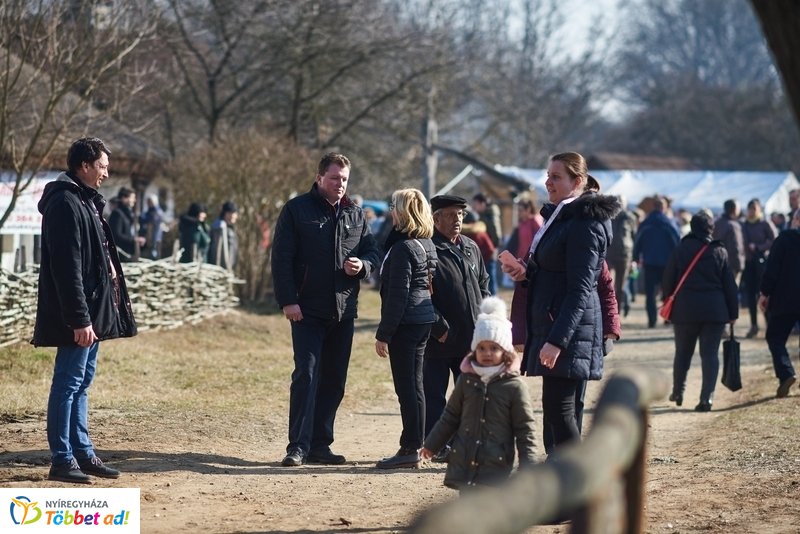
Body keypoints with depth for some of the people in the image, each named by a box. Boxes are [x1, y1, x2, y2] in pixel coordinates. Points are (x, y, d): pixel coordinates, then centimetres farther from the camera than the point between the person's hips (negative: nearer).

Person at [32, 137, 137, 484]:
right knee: (68, 383, -5)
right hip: (79, 315, -10)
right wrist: (80, 319, -24)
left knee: (81, 382, 14)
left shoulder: (86, 201, 16)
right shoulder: (66, 204, -16)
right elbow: (67, 268, -21)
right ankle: (62, 460, 0)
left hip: (93, 311, 10)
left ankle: (82, 453, 21)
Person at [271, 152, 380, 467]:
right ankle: (298, 447, -10)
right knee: (306, 375, -11)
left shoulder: (355, 214, 11)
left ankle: (319, 444, 16)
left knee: (334, 380, 8)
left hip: (344, 311, 5)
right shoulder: (297, 210, -3)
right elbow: (282, 258, -6)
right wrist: (287, 300, -14)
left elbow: (372, 251, 17)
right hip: (307, 310, -5)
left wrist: (363, 265, -7)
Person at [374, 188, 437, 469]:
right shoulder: (428, 245, 11)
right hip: (425, 319, 9)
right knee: (415, 385, 14)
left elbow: (397, 295, -18)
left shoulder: (403, 248, -16)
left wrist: (383, 333, -15)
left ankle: (410, 450, -4)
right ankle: (417, 444, 19)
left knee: (405, 386, -5)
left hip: (406, 322, -9)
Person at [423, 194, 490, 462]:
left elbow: (483, 285, 21)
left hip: (472, 338, 6)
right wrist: (440, 328, -16)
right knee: (435, 395, 2)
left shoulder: (471, 248, 13)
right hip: (440, 339, -6)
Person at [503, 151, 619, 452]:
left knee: (557, 408, -11)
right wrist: (527, 273, 5)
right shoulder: (562, 217, 18)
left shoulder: (585, 223, -14)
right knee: (559, 410, 11)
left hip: (569, 329, -10)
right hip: (552, 327, 10)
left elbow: (580, 288, -19)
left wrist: (557, 340, -24)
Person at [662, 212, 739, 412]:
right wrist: (733, 312, 8)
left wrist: (669, 304, 16)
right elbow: (729, 285, 2)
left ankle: (677, 392, 24)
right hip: (715, 311, 0)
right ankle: (706, 397, -8)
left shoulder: (680, 250, -2)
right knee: (710, 354, 2)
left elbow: (668, 282, 1)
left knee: (683, 352, 15)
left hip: (685, 310, 0)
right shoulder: (720, 252, 0)